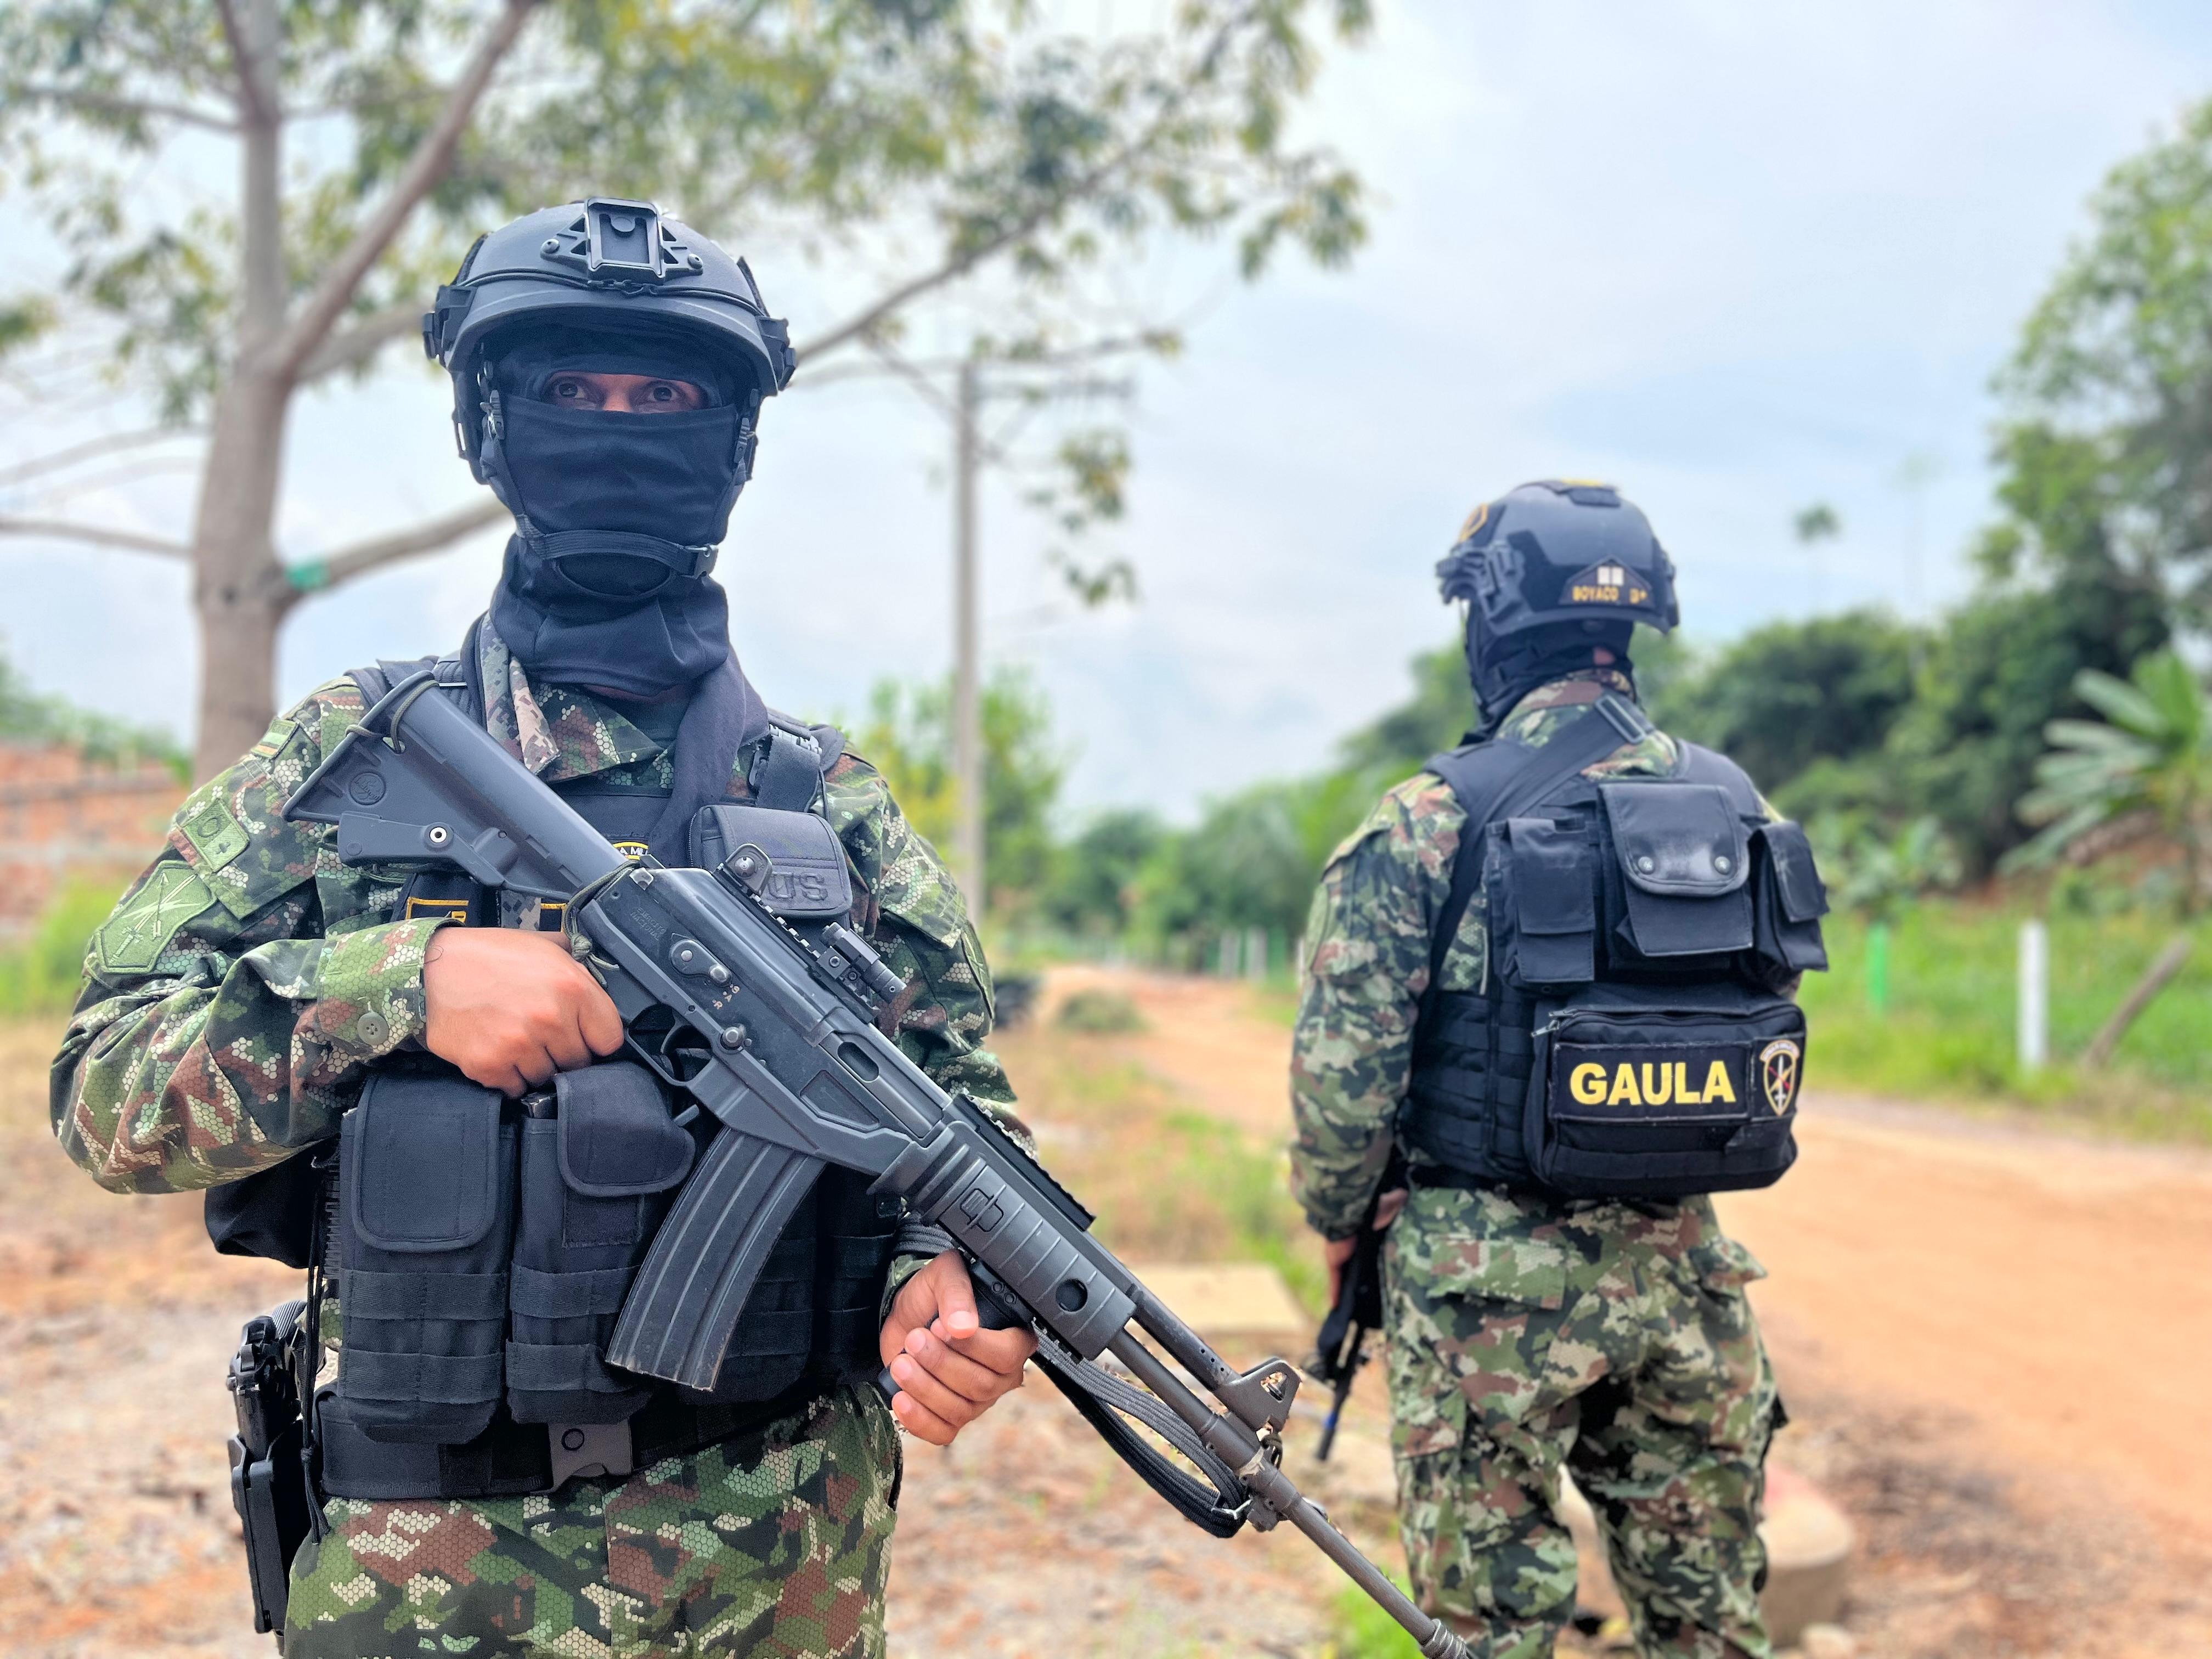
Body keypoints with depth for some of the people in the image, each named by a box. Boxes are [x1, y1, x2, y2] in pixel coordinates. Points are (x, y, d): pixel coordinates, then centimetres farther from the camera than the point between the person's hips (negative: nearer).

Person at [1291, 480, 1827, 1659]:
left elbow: (1343, 1065, -11)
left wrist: (1339, 1223, 6)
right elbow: (1758, 1025, 9)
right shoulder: (1736, 804, 4)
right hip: (1686, 1268, 4)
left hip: (1492, 1269, -4)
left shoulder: (1430, 821, -10)